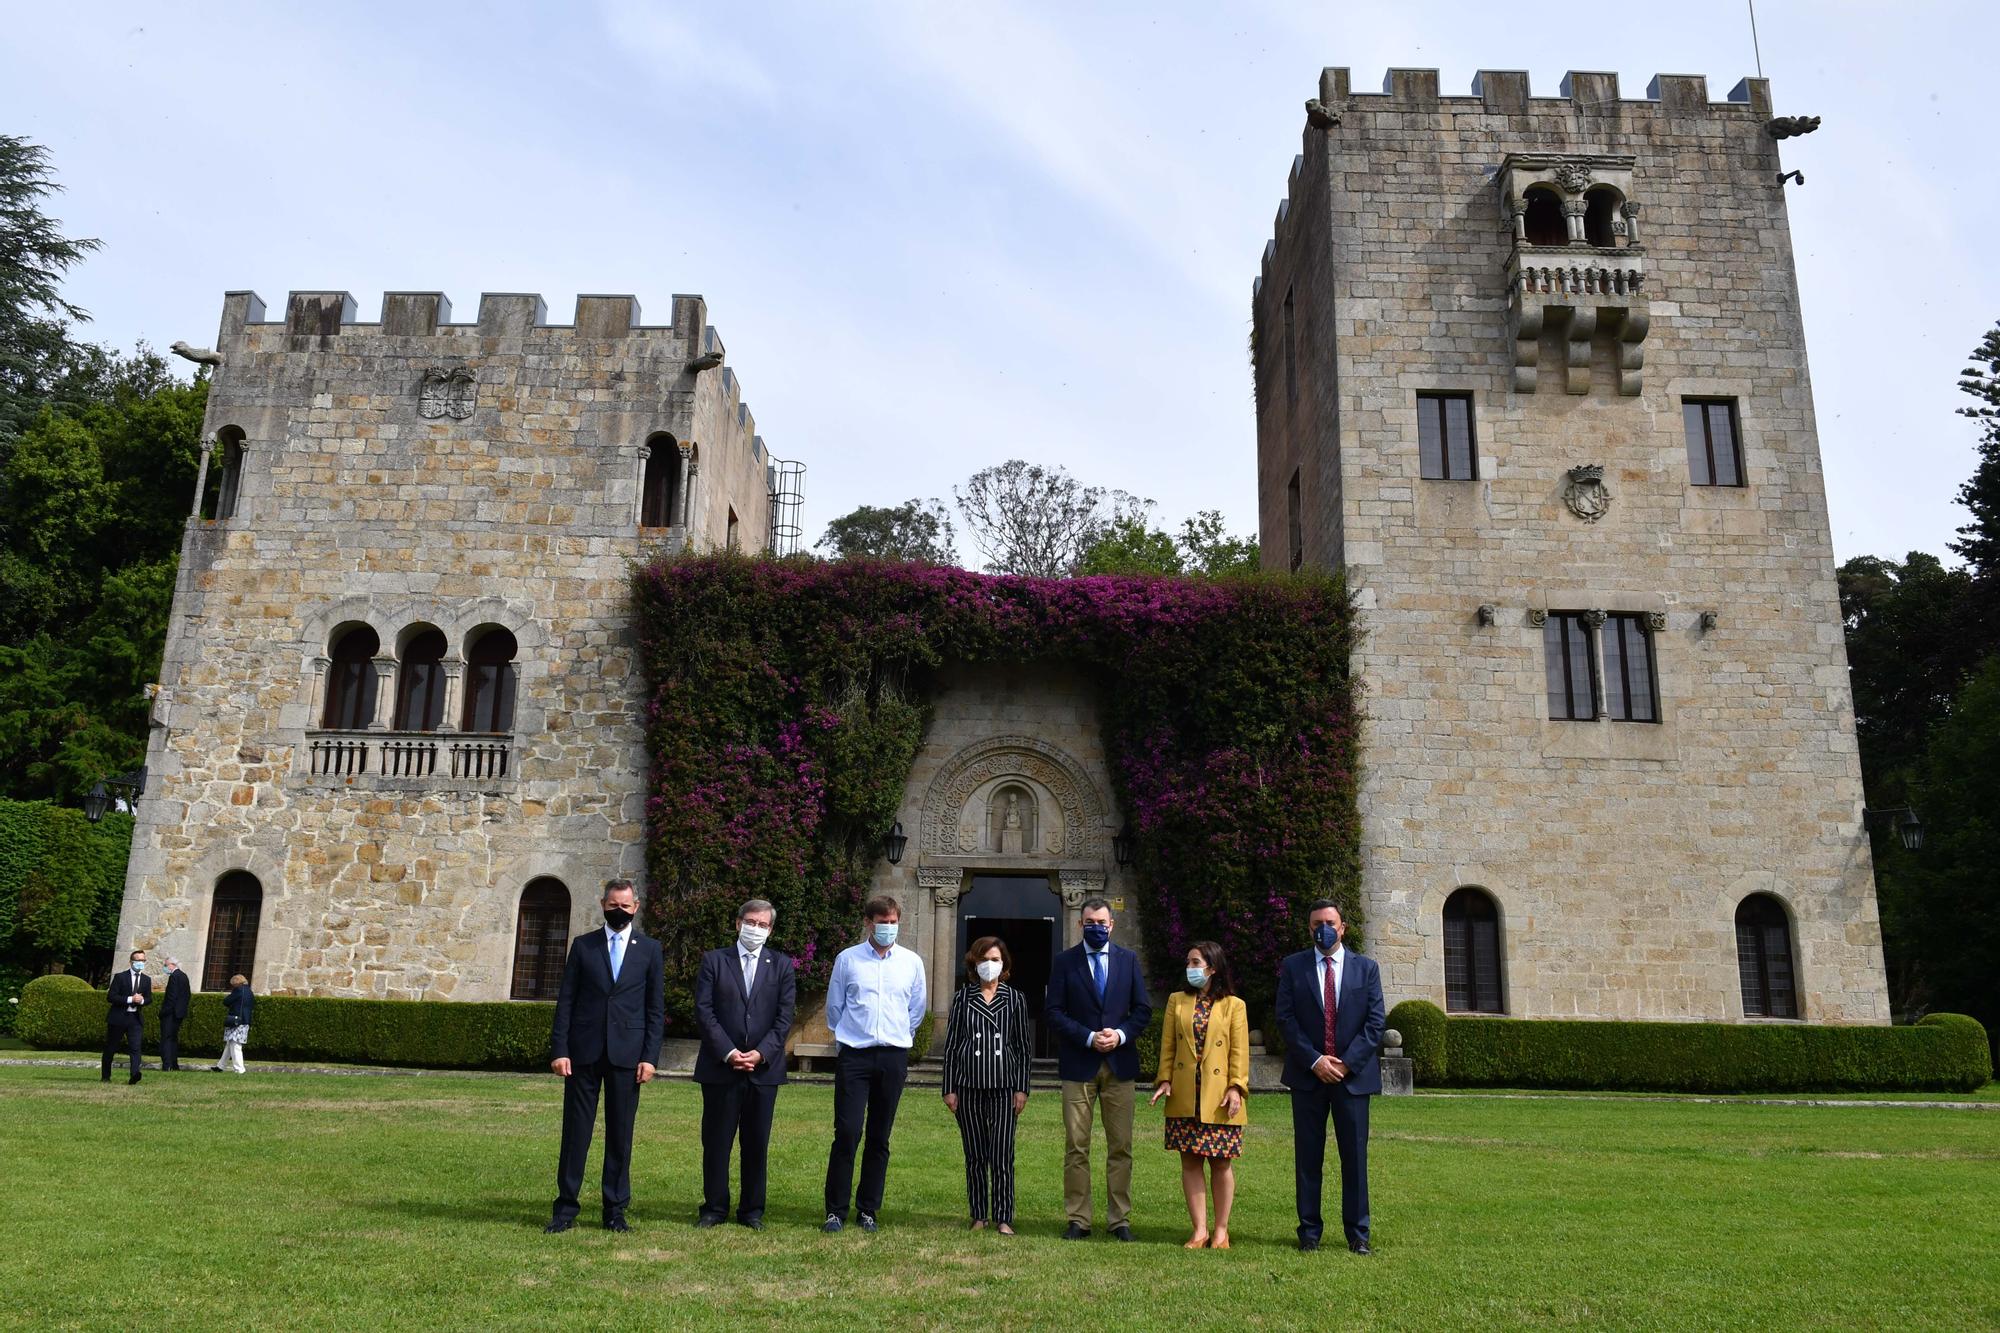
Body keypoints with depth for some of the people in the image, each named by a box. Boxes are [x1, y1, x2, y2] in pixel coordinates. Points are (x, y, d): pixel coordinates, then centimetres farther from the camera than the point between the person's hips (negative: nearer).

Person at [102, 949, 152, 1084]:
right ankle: (106, 1077, 24)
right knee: (110, 1048, 10)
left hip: (135, 1018, 2)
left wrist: (142, 1000, -12)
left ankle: (135, 1074, -28)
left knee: (136, 1047, -14)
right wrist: (130, 999, -21)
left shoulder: (146, 980, 9)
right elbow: (110, 997, -10)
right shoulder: (120, 977, -4)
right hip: (118, 1017, -2)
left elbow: (149, 999, 12)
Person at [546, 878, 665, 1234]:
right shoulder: (583, 945, 7)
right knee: (576, 1130, 3)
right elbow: (566, 1001, 5)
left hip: (627, 1053, 0)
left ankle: (615, 1209, 14)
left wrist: (650, 1056, -3)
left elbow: (656, 1009, 5)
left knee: (621, 1134, 5)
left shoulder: (650, 950, 7)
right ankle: (566, 1208, 12)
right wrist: (559, 1049, -4)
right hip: (584, 1051, 0)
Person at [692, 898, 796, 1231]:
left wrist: (761, 1053, -10)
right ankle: (714, 1208, 17)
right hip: (720, 1066, -1)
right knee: (716, 1141, 5)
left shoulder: (782, 966, 8)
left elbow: (784, 1017, 2)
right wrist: (728, 1052, -12)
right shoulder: (714, 960, 4)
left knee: (757, 1143, 6)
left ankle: (752, 1210, 17)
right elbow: (704, 1011, -3)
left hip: (764, 1067, 1)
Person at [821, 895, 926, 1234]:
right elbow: (834, 1006, 12)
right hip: (854, 1056, -2)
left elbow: (918, 1009, 18)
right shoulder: (847, 959, 2)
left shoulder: (912, 962, 6)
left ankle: (868, 1210, 16)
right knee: (846, 1133, -7)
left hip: (893, 1057, 2)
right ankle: (835, 1210, 2)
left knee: (879, 1138, 7)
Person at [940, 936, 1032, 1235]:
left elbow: (1024, 1047, 6)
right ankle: (979, 1216, 17)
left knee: (1002, 1156, -3)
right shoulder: (962, 998, 6)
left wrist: (1022, 1088, 0)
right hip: (968, 1087, 1)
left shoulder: (1015, 999, 6)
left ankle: (1003, 1218, 5)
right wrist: (949, 1088, 2)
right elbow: (950, 1045, 7)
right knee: (975, 1156, 7)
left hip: (1003, 1087, -1)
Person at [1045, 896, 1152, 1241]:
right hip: (1078, 1065, -1)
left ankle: (1120, 1219, 13)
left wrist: (1121, 1035, -9)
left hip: (1120, 1064, 2)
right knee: (1076, 1146, 1)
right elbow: (1053, 1012, -2)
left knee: (1120, 1147, 5)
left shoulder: (1128, 960, 9)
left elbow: (1143, 1009, 8)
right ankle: (1078, 1219, 9)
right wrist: (1088, 1038, -13)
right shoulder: (1065, 961, 3)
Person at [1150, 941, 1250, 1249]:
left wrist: (1236, 1087, -11)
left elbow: (1239, 1051, -2)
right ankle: (1200, 1230, 11)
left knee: (1221, 1163, 4)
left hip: (1219, 1099, -3)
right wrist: (1165, 1080, -3)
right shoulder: (1177, 1002, 10)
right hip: (1184, 1098, 3)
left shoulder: (1234, 1005, 2)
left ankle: (1221, 1231, 14)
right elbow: (1167, 1046, 8)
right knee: (1190, 1162, 4)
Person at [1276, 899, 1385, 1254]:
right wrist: (1314, 1060, -11)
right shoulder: (1292, 967, 5)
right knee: (1307, 1155, 5)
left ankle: (1357, 1233, 12)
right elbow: (1285, 1018, -1)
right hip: (1307, 1075, 0)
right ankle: (1309, 1230, 13)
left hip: (1354, 1074, 0)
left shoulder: (1366, 968, 6)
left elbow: (1375, 1021, 1)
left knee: (1355, 1155, 3)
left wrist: (1347, 1063, -8)